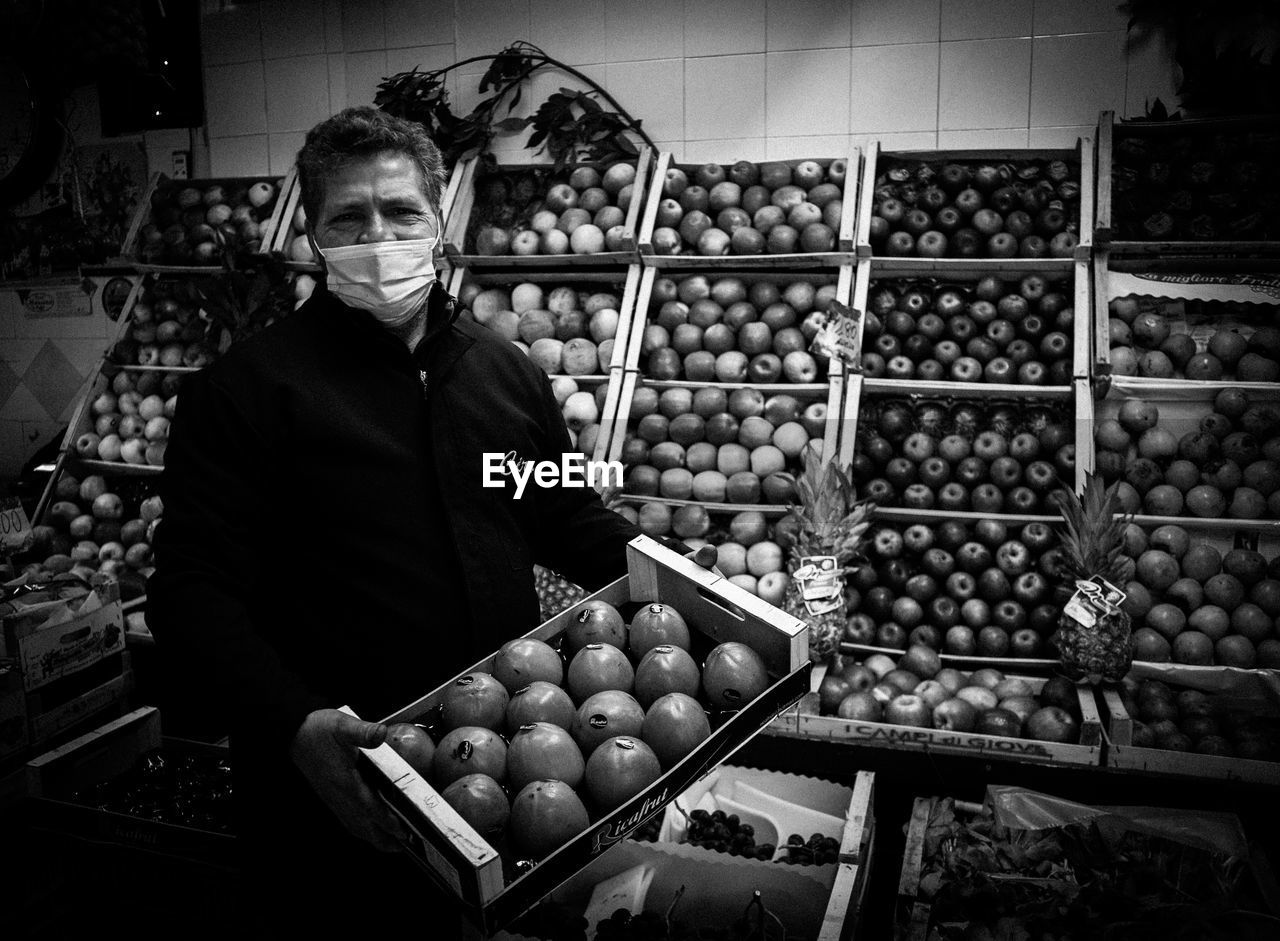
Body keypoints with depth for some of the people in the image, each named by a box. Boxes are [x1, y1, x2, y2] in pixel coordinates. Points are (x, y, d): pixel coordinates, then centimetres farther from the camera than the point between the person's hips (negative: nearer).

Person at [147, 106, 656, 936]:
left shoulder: (507, 370, 7)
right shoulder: (244, 390, -9)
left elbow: (572, 520, 14)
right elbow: (196, 591, -13)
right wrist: (295, 724, -28)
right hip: (338, 784, -4)